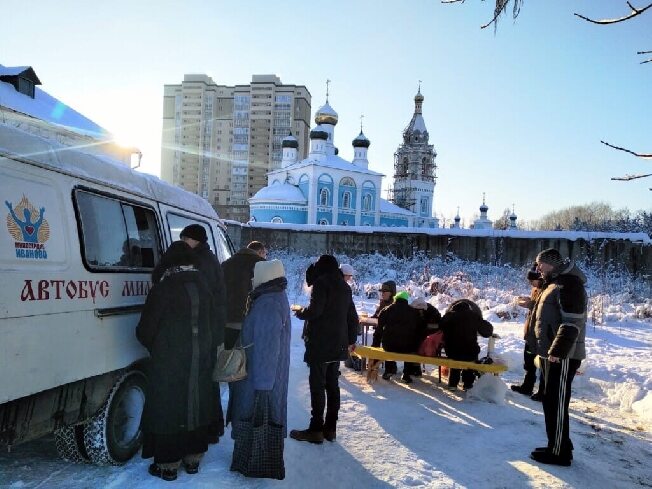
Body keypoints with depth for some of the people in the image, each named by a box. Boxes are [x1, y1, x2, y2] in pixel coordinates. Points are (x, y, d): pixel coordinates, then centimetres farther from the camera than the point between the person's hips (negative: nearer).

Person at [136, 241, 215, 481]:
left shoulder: (163, 289, -15)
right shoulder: (203, 287, 1)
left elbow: (145, 331, -10)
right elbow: (213, 328, 6)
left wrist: (156, 348, 10)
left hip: (169, 364, -5)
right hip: (201, 362, 5)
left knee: (167, 409, 7)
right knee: (195, 407, 16)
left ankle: (168, 464, 16)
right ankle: (193, 459, 27)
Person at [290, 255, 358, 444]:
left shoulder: (322, 282, -9)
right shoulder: (344, 286, 15)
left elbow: (315, 310, -20)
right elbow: (353, 317, 17)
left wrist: (301, 313, 0)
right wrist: (351, 340, 24)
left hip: (320, 343, -8)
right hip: (338, 345, 8)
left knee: (317, 385, -3)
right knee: (332, 384, 12)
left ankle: (316, 429, 0)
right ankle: (330, 428, 16)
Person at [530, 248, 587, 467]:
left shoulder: (569, 284, -16)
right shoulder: (555, 283, 18)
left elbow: (572, 323, -24)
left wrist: (558, 351, -26)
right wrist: (544, 351, 22)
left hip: (562, 356, -10)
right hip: (551, 354, 10)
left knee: (556, 404, -3)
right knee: (551, 402, 15)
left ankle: (559, 452, 6)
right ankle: (559, 446, 26)